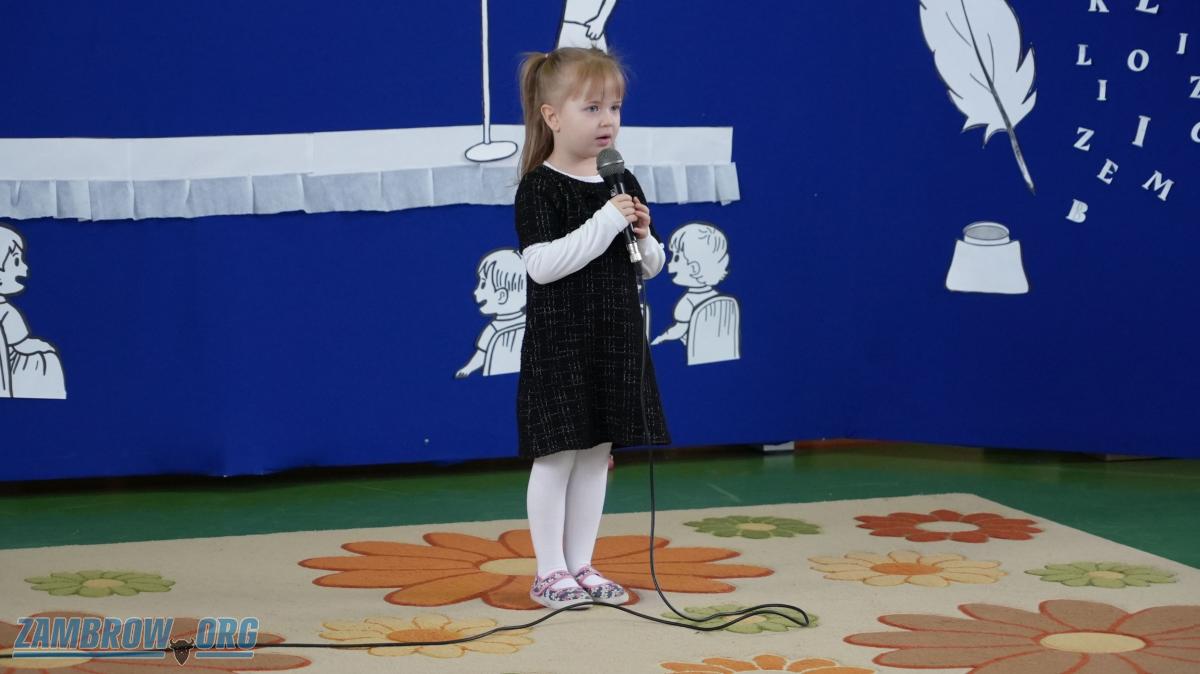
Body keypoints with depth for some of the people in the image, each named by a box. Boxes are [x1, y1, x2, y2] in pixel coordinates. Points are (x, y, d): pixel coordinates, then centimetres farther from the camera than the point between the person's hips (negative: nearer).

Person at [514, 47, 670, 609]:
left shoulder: (623, 185, 9)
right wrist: (605, 224, -25)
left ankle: (581, 566, 20)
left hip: (615, 341, 7)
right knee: (556, 457, -1)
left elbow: (651, 267, 14)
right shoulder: (540, 188, -12)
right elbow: (541, 265, -22)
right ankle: (549, 573, 8)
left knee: (597, 455, 11)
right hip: (559, 343, -7)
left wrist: (643, 237, -9)